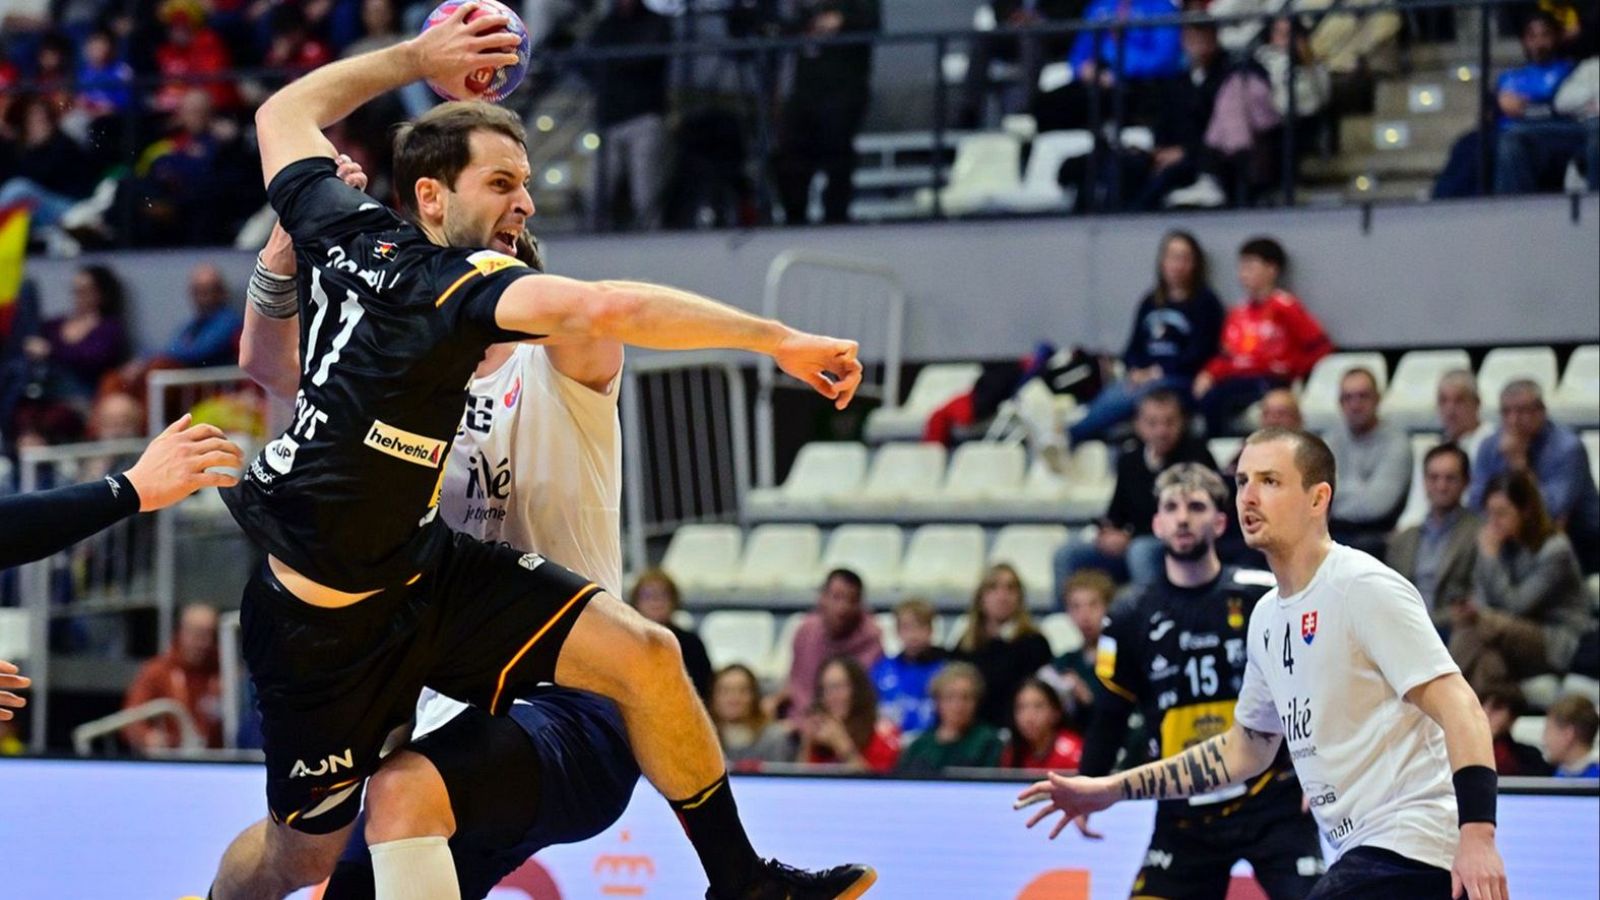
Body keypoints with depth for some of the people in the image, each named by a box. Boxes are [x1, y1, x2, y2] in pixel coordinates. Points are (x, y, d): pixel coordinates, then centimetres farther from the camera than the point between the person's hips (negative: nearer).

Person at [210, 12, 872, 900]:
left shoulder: (347, 233, -4)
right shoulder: (456, 285, -24)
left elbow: (285, 113, 15)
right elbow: (604, 309, -42)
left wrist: (413, 58, 16)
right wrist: (779, 340, -38)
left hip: (426, 574, 8)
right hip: (322, 621, -8)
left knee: (643, 654, -5)